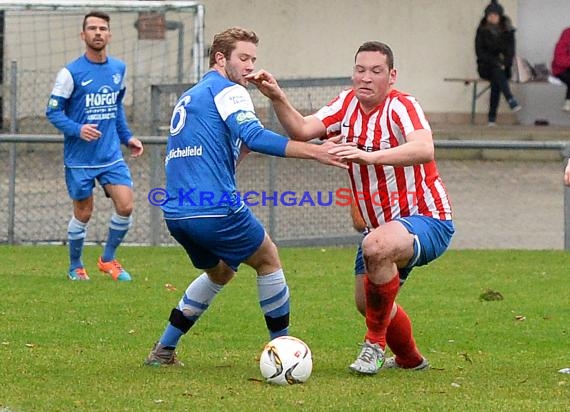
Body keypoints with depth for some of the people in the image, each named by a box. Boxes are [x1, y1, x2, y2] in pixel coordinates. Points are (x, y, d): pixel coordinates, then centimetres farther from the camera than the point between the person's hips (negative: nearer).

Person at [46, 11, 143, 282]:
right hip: (80, 159, -4)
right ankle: (75, 267, 25)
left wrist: (127, 137, 14)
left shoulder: (118, 69, 6)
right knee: (83, 214, 4)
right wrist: (77, 129, -24)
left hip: (111, 155, 4)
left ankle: (108, 259, 11)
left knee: (126, 206, -9)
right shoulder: (71, 73, -10)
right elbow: (53, 111, -8)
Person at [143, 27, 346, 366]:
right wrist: (315, 152, -23)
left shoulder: (187, 99, 24)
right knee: (269, 260, 14)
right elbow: (255, 136, -20)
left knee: (220, 272, 28)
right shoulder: (228, 90, -4)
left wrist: (244, 148, 18)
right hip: (216, 209, -8)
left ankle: (164, 350, 23)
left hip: (176, 213, 8)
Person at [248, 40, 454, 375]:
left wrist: (368, 156, -51)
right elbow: (303, 130, -8)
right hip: (386, 227, 9)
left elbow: (424, 149, -39)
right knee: (369, 301, 19)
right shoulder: (347, 104, 2)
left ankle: (375, 344, -22)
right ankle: (410, 359, 47)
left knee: (376, 246, -37)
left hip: (426, 220, -9)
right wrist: (277, 98, -24)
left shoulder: (402, 106, -19)